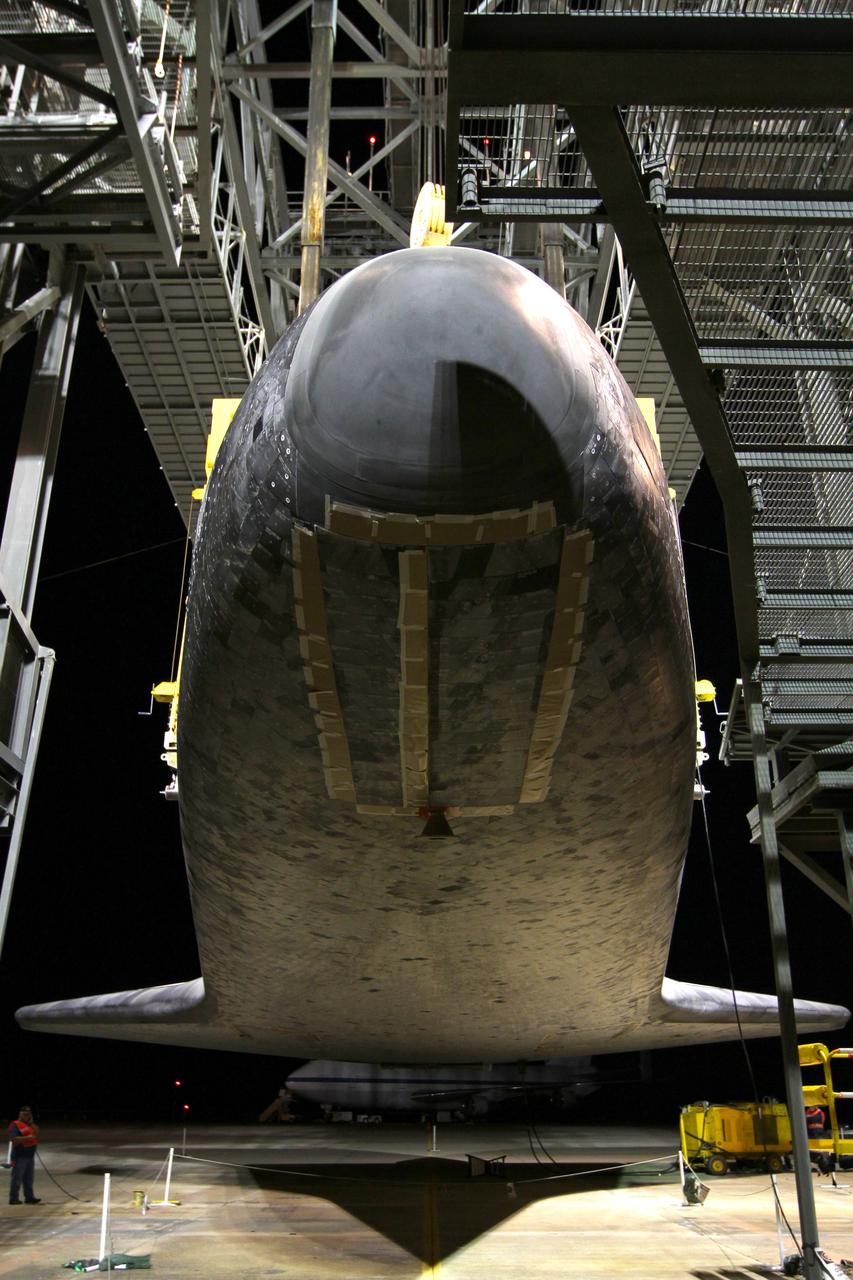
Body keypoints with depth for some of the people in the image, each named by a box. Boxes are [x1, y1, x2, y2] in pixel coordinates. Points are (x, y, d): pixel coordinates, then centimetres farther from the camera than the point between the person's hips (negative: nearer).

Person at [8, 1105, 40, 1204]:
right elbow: (14, 1139, -18)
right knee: (17, 1178, -5)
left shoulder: (30, 1125, 17)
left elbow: (37, 1133, 7)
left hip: (30, 1155, 8)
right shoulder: (15, 1125, -8)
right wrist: (27, 1138, -23)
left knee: (28, 1178, 11)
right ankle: (13, 1199, 1)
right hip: (20, 1156, -8)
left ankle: (29, 1197, 15)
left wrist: (31, 1123, -1)